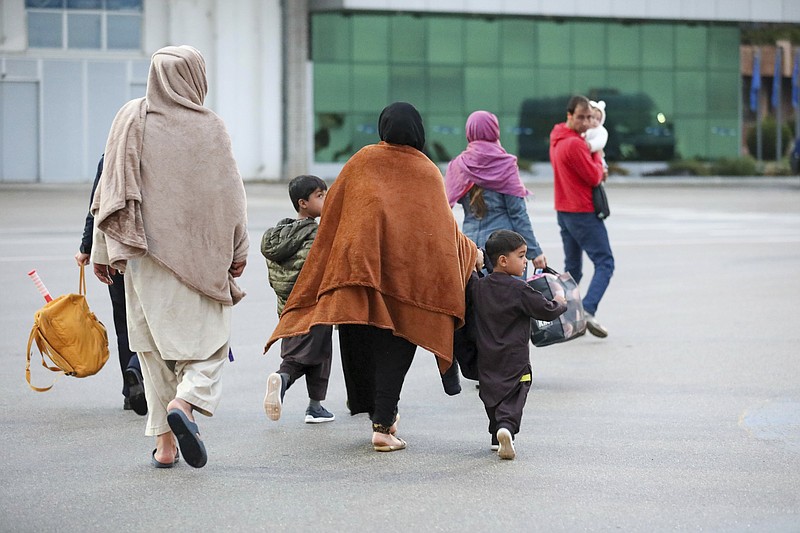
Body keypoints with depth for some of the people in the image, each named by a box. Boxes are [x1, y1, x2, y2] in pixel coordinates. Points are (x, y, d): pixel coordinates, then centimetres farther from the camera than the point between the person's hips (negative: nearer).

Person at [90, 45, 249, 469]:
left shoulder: (132, 119, -1)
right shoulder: (209, 127, -5)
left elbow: (111, 187, 0)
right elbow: (229, 192, -1)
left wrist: (102, 251, 6)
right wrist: (238, 249, 9)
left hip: (145, 256, 2)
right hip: (199, 255, -2)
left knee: (154, 345, 10)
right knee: (207, 338, 6)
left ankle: (165, 442, 9)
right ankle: (185, 401, -22)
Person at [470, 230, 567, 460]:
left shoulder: (478, 286, 1)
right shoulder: (519, 290, -14)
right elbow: (547, 311, -10)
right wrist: (560, 303, 8)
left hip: (487, 359, 5)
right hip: (515, 360, -5)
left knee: (492, 395, 17)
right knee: (513, 397, -5)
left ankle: (497, 437, 16)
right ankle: (507, 427, -29)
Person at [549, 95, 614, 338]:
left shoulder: (557, 141, 13)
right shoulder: (574, 144, -19)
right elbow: (594, 177, -16)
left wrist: (598, 171, 2)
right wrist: (597, 154, 1)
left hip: (564, 210, 9)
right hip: (584, 212, -9)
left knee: (572, 267, 14)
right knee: (604, 263, -8)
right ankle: (588, 310, -24)